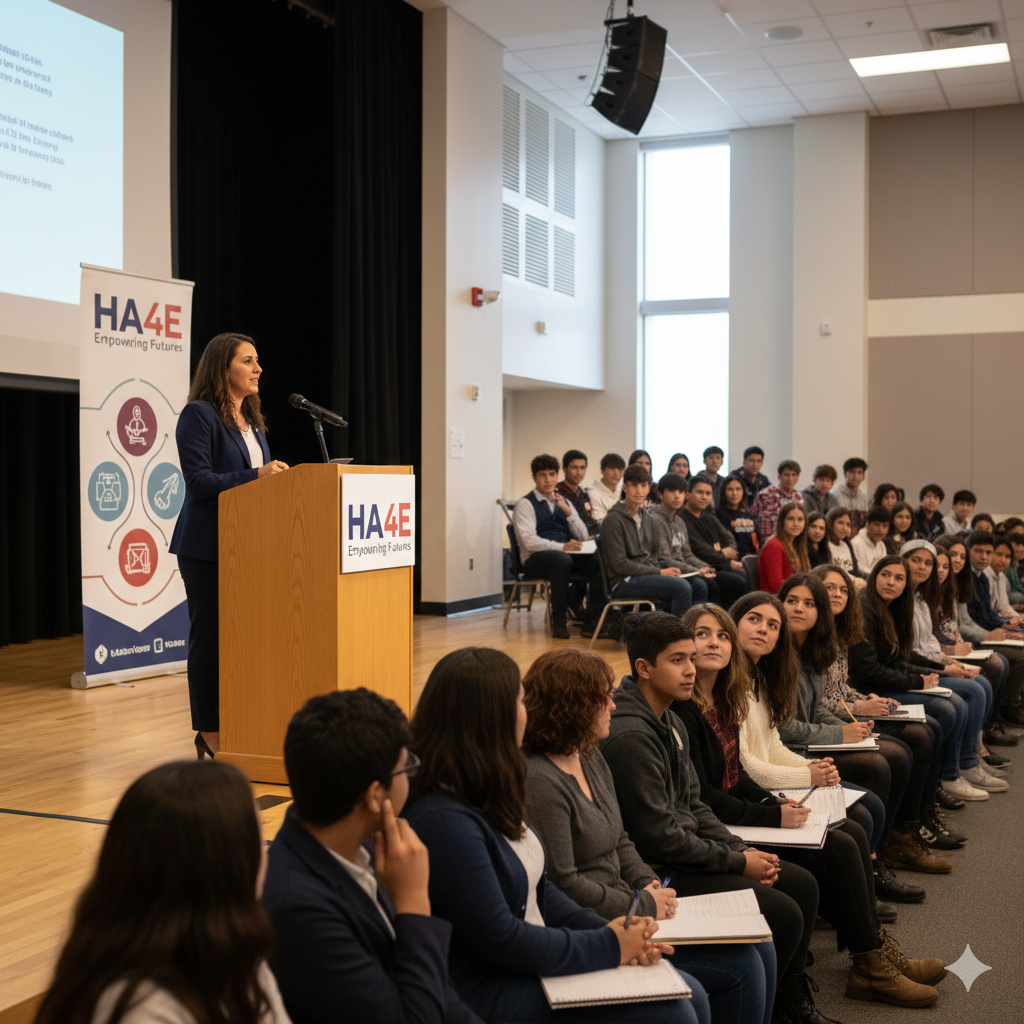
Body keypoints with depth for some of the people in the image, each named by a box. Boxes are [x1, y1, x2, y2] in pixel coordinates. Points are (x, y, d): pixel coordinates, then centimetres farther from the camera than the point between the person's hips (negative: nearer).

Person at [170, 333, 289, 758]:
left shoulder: (251, 420, 17)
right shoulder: (199, 415, -9)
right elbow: (199, 480, -17)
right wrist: (255, 476, -24)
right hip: (208, 546, -8)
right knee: (211, 635, -2)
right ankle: (210, 734, 7)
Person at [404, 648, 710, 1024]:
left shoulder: (486, 797, 7)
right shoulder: (444, 820, -25)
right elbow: (499, 940, -22)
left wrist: (610, 932, -1)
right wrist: (607, 946, -13)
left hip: (536, 964, 10)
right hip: (490, 992, -10)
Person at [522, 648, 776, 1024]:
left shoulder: (591, 758, 11)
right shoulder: (540, 783, -21)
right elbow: (563, 885, -22)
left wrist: (649, 884, 1)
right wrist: (643, 906, -13)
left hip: (625, 907, 10)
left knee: (759, 949, 2)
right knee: (739, 969, -13)